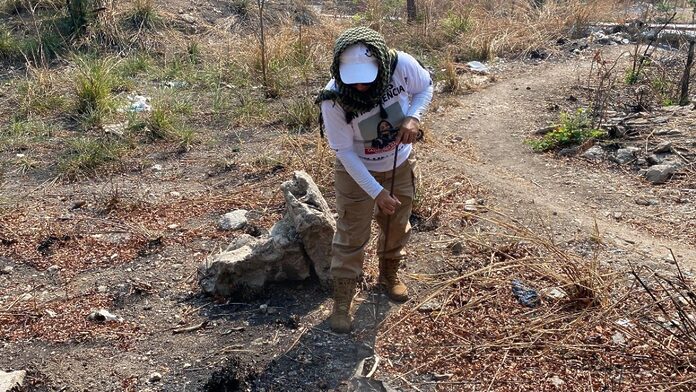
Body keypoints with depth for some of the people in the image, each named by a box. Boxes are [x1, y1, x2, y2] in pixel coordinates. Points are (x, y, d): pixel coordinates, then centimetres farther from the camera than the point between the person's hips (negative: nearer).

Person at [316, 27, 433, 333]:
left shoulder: (402, 65, -27)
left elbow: (425, 87, -5)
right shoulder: (333, 99, -33)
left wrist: (413, 117, -25)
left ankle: (389, 274, 48)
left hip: (400, 165, 4)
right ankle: (342, 302, 20)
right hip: (356, 171, -3)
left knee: (397, 225, 21)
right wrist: (376, 192, -27)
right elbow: (345, 152, -24)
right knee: (352, 236, 2)